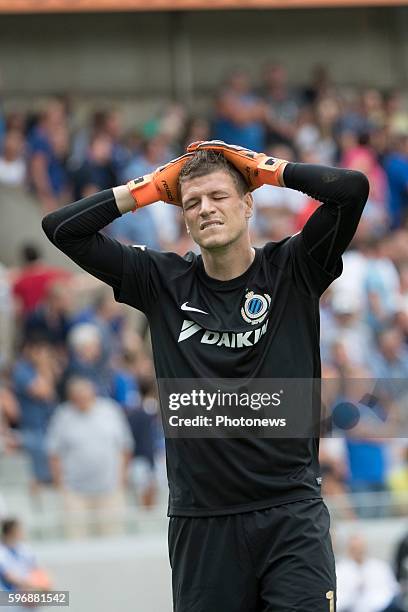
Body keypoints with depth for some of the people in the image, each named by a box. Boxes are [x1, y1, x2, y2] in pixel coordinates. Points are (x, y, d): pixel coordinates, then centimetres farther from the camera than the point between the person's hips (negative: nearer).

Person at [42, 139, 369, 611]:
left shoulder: (291, 270, 3)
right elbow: (62, 229, 7)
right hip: (200, 520, 2)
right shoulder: (163, 283, 7)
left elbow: (351, 188, -9)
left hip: (291, 513, -2)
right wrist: (151, 187, 7)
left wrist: (266, 168, 1)